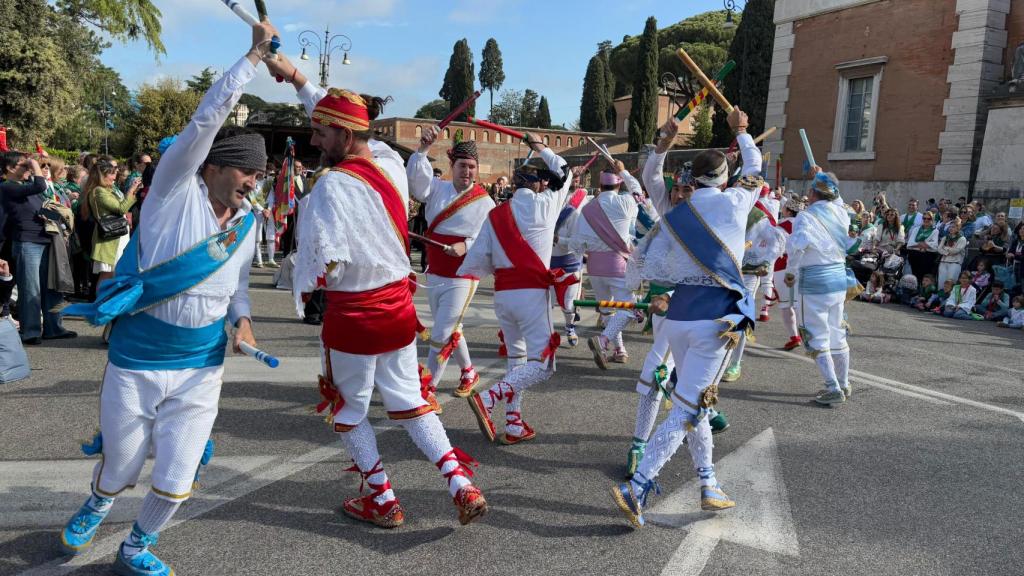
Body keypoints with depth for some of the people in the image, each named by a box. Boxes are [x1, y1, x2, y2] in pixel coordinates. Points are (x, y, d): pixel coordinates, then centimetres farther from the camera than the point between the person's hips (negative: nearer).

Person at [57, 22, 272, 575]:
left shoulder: (248, 222, 4)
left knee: (176, 482, 1)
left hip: (201, 369, 4)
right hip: (135, 363, -3)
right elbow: (207, 120, -21)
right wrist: (253, 54, -19)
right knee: (120, 471, 13)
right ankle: (96, 505, 53)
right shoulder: (176, 190, -10)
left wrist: (242, 319, -1)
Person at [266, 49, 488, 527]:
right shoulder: (390, 162, 0)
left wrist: (308, 288, -3)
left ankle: (382, 502, 25)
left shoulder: (333, 184, -20)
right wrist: (295, 77, 22)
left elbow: (329, 262, -24)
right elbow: (342, 114, 17)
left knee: (348, 409, 15)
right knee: (408, 401, 18)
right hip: (399, 305, 6)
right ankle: (463, 487, 12)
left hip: (352, 315, -6)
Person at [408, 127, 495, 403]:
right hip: (434, 275, 5)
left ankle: (428, 391, 3)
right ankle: (468, 372, 45)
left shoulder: (484, 202, -9)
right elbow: (414, 178, -17)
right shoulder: (437, 188, 0)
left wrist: (467, 246, -23)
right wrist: (423, 149, -30)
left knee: (440, 336, -9)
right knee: (451, 330, 22)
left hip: (462, 279, -5)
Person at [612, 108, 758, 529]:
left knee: (694, 403, 19)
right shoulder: (735, 202, 3)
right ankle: (637, 489, -11)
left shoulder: (673, 218, 8)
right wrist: (741, 131, 39)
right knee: (686, 410, -5)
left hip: (678, 316, 4)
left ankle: (709, 486, 26)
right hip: (716, 318, -4)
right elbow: (755, 167, 24)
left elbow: (649, 271, 7)